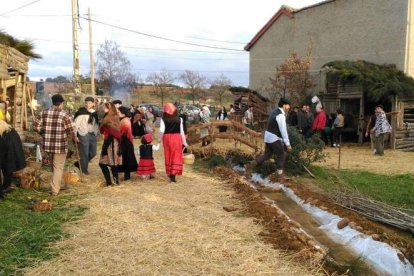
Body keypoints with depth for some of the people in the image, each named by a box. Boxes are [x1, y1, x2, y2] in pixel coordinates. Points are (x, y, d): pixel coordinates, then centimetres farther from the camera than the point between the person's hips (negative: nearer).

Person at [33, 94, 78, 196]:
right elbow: (71, 129, -11)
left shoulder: (44, 113, 4)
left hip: (47, 144, 5)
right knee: (58, 167, 6)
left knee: (54, 166, 24)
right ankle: (55, 190, 9)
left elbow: (36, 127, 5)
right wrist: (75, 138, 8)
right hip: (60, 145, -5)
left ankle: (55, 185, 36)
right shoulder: (64, 114, -10)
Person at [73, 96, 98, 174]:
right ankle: (84, 169, 15)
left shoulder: (94, 113, 10)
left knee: (93, 153, 11)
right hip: (84, 134, -6)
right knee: (84, 153, 0)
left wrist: (96, 133, 11)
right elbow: (76, 124, -11)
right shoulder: (81, 112, -9)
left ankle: (79, 163, 28)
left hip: (92, 134, 7)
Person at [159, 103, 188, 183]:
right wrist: (184, 142, 9)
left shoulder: (163, 119, -5)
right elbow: (182, 131, 1)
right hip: (177, 138, -1)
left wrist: (160, 139, 3)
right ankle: (173, 175, -4)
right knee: (176, 157, 4)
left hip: (167, 138, 1)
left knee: (168, 156, 15)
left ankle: (170, 174, 25)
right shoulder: (179, 119, -2)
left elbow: (161, 131, -13)